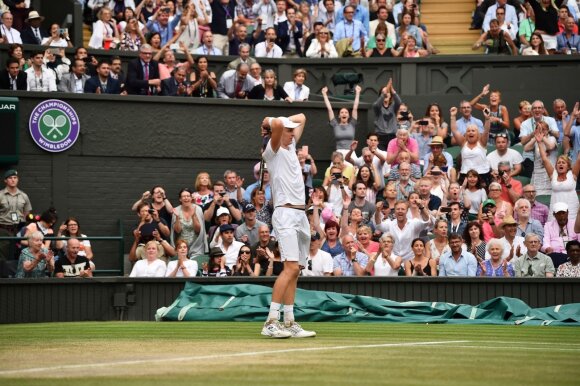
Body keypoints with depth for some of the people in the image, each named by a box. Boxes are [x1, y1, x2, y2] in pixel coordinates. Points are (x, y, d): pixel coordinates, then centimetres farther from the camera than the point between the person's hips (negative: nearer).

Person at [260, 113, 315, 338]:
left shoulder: (291, 147, 20)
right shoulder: (273, 150, -4)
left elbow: (301, 118, 30)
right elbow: (278, 124, -23)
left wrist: (273, 122, 17)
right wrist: (271, 123, -2)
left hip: (301, 215, 9)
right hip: (286, 214, -9)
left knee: (295, 270, 7)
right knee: (291, 267, -19)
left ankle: (289, 323, 8)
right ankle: (271, 323, -24)